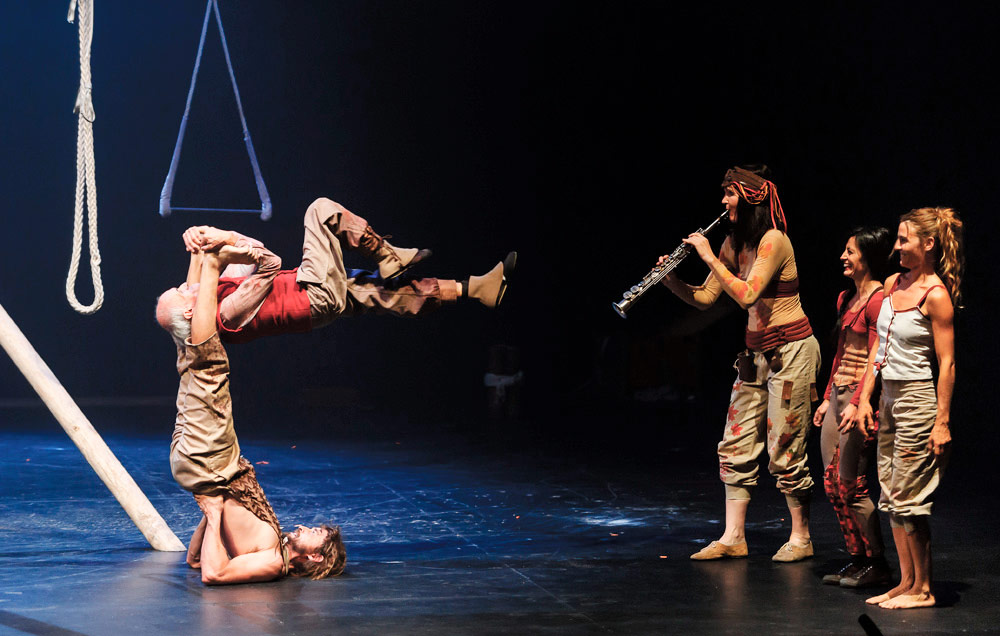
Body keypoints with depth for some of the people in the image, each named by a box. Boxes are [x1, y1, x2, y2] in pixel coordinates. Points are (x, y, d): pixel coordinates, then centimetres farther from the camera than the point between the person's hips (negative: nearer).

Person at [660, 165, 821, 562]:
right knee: (735, 446, 6)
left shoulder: (772, 240, -16)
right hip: (756, 352, 9)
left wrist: (709, 257, -22)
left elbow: (747, 295, -27)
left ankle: (801, 539, 9)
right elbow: (705, 298, 10)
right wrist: (671, 280, -7)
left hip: (791, 350, -9)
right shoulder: (734, 243, 9)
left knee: (784, 450, -4)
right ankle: (733, 538, 12)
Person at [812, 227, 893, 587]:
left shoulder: (878, 299, -12)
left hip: (860, 395, -9)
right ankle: (857, 559, 17)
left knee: (850, 485, -6)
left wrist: (858, 404, -22)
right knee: (832, 484, 8)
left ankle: (876, 564, 4)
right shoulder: (846, 298, 16)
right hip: (838, 392, 9)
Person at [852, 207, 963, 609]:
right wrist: (864, 398, 9)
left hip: (918, 399, -8)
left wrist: (943, 422, -17)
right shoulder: (893, 284, 9)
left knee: (907, 496, -4)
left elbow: (947, 363, -15)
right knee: (890, 496, 10)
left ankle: (922, 589, 7)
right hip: (890, 397, 8)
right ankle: (906, 582, 18)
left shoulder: (936, 295, -14)